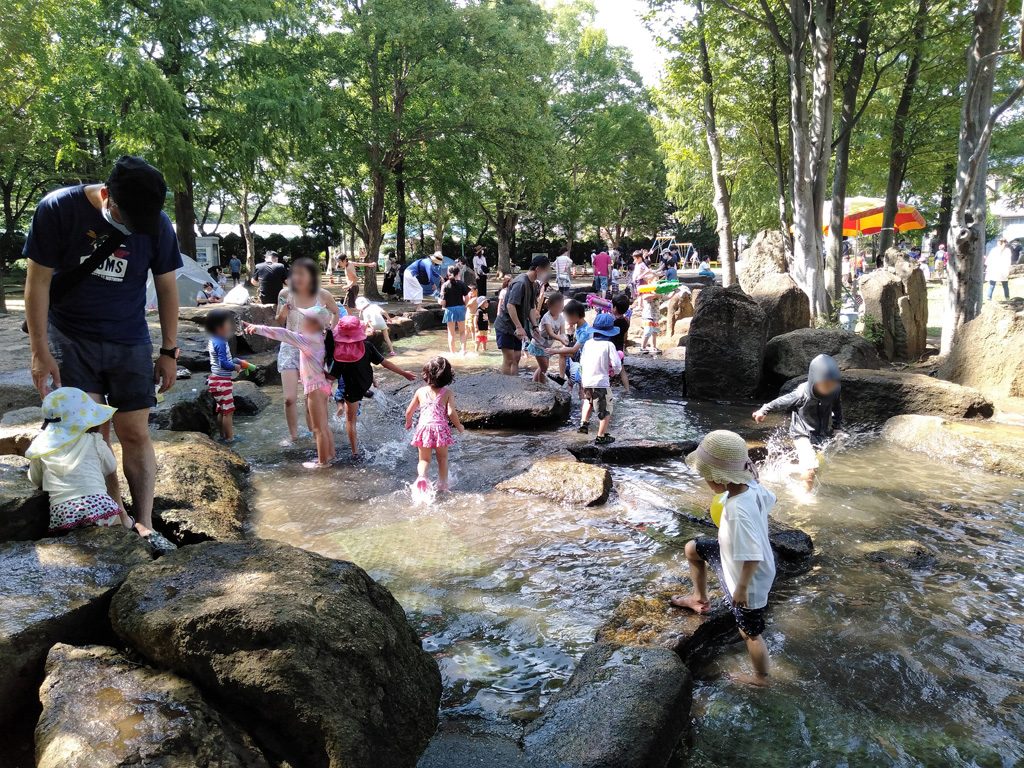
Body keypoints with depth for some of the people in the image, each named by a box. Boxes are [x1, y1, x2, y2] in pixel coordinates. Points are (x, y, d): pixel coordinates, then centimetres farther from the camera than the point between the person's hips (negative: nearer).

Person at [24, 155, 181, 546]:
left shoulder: (158, 225, -10)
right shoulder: (58, 209, -15)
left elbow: (167, 288, 1)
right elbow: (38, 280, -9)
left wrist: (169, 351, 2)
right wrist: (40, 351, -10)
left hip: (129, 344, 1)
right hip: (70, 339, -1)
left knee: (135, 434, -1)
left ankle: (144, 525, 2)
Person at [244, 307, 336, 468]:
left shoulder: (309, 339, -20)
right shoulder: (316, 338, 10)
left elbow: (283, 334, -25)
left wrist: (258, 328, -25)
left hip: (316, 387, -10)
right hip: (320, 385, 10)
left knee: (319, 428, 0)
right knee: (323, 425, 19)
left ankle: (322, 461, 9)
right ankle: (330, 455, 29)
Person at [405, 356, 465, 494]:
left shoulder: (420, 391, 6)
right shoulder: (448, 393, -2)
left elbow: (409, 412, 10)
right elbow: (451, 413, -12)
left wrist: (408, 422, 31)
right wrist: (459, 426, 5)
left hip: (424, 427, 1)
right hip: (441, 428, -1)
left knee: (424, 459, 11)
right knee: (442, 459, 17)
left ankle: (421, 476, -16)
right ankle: (442, 484, 20)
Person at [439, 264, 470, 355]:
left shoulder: (445, 285, -9)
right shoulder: (461, 284, -4)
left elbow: (442, 302, -13)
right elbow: (466, 298, -6)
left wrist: (444, 305, 8)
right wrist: (464, 306, 11)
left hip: (450, 310, -1)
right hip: (461, 308, 2)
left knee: (451, 333, 10)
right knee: (462, 331, 19)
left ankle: (452, 352, 12)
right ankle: (463, 349, 8)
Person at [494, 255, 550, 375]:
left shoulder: (533, 284, 8)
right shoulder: (520, 283, -22)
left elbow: (531, 308, 14)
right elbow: (510, 305, -28)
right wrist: (519, 327, -30)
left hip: (516, 328, 9)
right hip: (505, 326, -9)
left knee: (517, 358, 11)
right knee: (509, 359, -7)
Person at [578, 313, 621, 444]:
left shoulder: (588, 343, 4)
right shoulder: (608, 345, -10)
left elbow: (581, 362, 10)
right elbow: (617, 364, -15)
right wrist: (614, 371, 6)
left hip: (586, 381, 5)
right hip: (601, 382, -5)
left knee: (588, 401, 33)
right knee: (605, 411, 10)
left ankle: (584, 422, 19)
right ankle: (601, 436, 13)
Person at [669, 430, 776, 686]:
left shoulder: (738, 511, -42)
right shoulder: (751, 485, -18)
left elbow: (752, 557, -37)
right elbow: (770, 501, 5)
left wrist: (741, 588, -25)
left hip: (748, 578, -8)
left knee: (750, 633, 14)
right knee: (692, 549, 21)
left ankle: (761, 679, 39)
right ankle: (700, 599, 42)